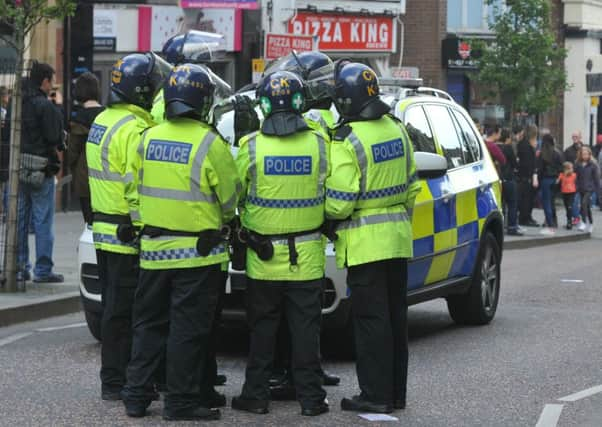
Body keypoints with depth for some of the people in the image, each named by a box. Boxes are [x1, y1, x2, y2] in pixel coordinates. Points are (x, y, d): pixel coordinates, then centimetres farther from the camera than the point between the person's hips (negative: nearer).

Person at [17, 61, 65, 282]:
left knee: (19, 219, 12)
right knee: (43, 220, -1)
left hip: (18, 169, 7)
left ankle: (19, 266, 15)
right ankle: (43, 269, 1)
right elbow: (55, 139, -16)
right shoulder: (46, 106, -14)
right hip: (40, 170, -7)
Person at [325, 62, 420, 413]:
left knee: (371, 319, -3)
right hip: (398, 238, 7)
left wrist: (328, 214, 2)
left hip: (365, 243, -7)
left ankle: (376, 395, 0)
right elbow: (412, 186, 14)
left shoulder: (348, 141, -17)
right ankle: (396, 392, 19)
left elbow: (339, 202, -17)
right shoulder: (397, 130, 7)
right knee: (395, 316, 12)